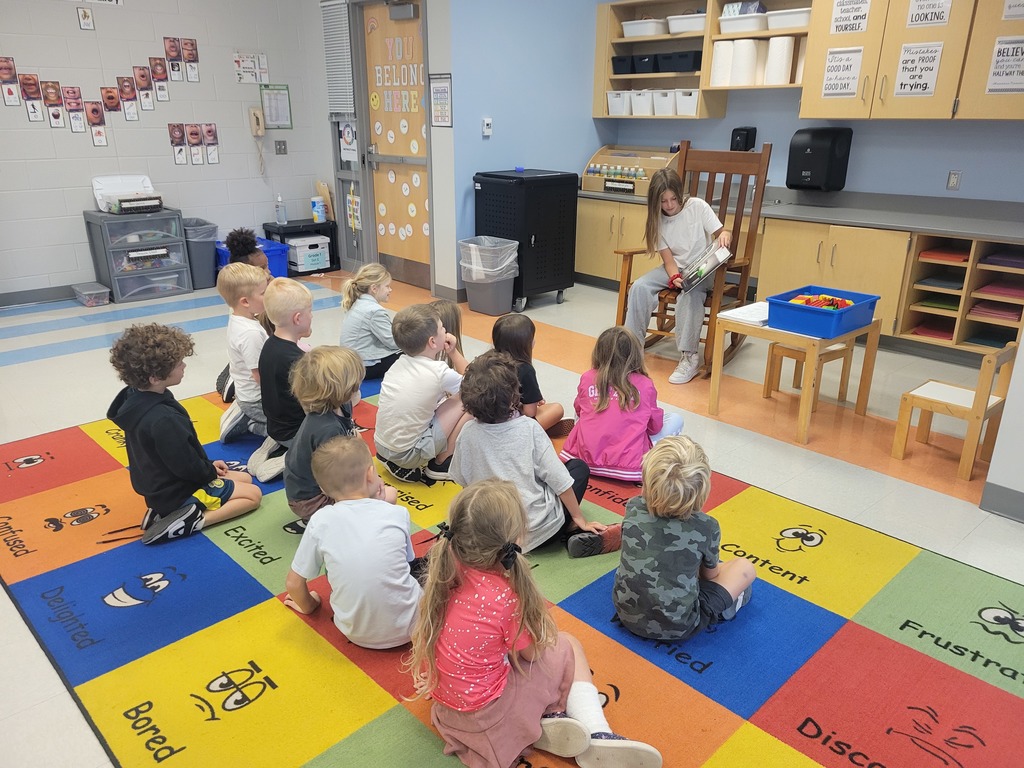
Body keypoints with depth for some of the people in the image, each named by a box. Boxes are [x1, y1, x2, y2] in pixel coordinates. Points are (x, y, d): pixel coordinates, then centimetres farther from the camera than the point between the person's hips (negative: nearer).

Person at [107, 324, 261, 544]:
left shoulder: (135, 399, -4)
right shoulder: (162, 420, -35)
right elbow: (187, 466, -25)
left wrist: (208, 466, 7)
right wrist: (212, 472, -5)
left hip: (162, 485, 9)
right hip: (178, 492, -9)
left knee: (245, 478, 19)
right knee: (253, 494, 1)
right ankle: (193, 521, -10)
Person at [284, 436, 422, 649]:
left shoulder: (321, 521, -11)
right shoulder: (398, 513, -10)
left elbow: (293, 582, -3)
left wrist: (307, 606, 20)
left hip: (355, 633, 2)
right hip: (406, 628, -1)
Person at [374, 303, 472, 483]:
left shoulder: (399, 363, 1)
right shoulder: (439, 372, -17)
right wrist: (453, 352, 4)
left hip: (381, 446, 7)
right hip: (408, 453, -7)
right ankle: (440, 464, 10)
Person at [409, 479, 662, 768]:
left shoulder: (445, 569, -12)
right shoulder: (505, 597, -30)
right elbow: (532, 651, -10)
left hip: (447, 695, 6)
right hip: (483, 711, -6)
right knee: (568, 646, 12)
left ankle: (544, 720, 2)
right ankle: (596, 735, 1)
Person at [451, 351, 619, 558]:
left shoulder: (467, 434, -11)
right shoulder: (528, 428, -18)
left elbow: (460, 479, 2)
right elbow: (558, 479, -13)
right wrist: (580, 519, -1)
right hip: (537, 529, -4)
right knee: (579, 467, 19)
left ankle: (569, 532, 8)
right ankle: (576, 532, 4)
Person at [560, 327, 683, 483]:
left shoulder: (587, 379, -1)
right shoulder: (645, 385, -7)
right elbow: (655, 427, 6)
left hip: (584, 458, 3)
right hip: (628, 467, -3)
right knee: (676, 419, 12)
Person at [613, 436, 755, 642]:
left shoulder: (633, 509, -11)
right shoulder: (707, 527, -19)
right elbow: (710, 574, 2)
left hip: (627, 615, 3)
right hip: (676, 627, -3)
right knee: (745, 567, 10)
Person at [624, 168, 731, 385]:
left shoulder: (697, 206, -11)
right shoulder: (658, 219, -3)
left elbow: (722, 233, -9)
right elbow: (668, 259, -6)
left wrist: (725, 235, -34)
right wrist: (674, 278, -26)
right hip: (675, 269, 4)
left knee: (689, 295, -36)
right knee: (640, 286, -22)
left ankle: (689, 357, -30)